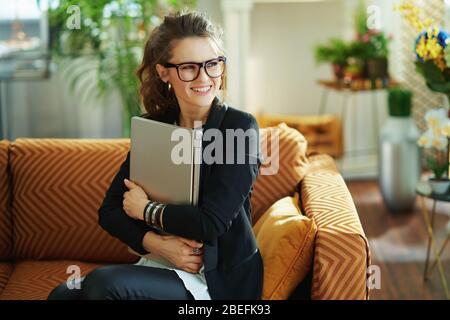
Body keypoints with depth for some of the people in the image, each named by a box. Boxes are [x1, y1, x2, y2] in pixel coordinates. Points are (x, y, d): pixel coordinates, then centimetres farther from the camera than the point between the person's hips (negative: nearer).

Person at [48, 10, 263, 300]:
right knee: (63, 294, -20)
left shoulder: (240, 126, -10)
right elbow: (110, 210, 3)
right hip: (161, 265, 5)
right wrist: (157, 243, -15)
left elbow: (211, 222, -20)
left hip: (219, 277, -5)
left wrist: (145, 209, -6)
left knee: (105, 283, -27)